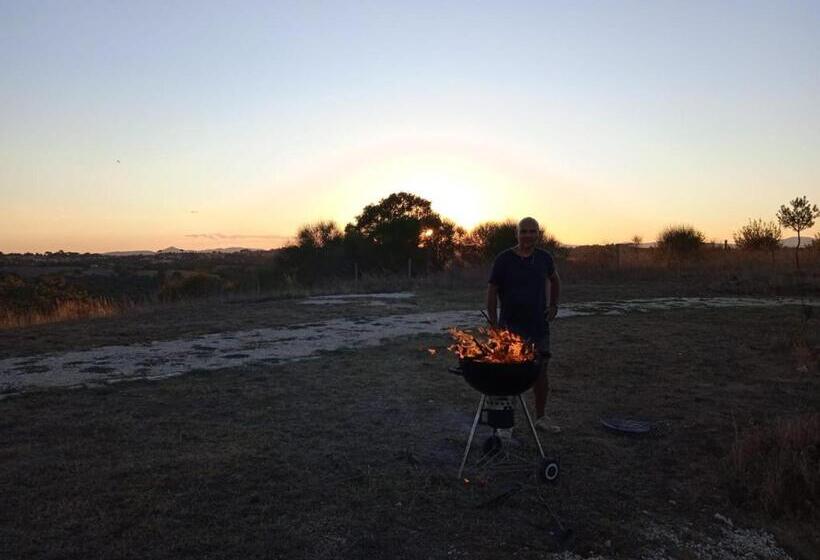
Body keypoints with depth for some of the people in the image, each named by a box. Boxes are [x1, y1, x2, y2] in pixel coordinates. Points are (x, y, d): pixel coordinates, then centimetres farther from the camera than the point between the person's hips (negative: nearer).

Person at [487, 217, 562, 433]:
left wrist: (553, 305, 12)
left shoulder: (544, 258, 6)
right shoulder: (504, 259, -6)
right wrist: (494, 324, -9)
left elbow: (555, 281, 25)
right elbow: (492, 292, -3)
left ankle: (541, 417, 25)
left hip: (539, 326, 4)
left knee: (541, 373, 9)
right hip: (511, 326, -3)